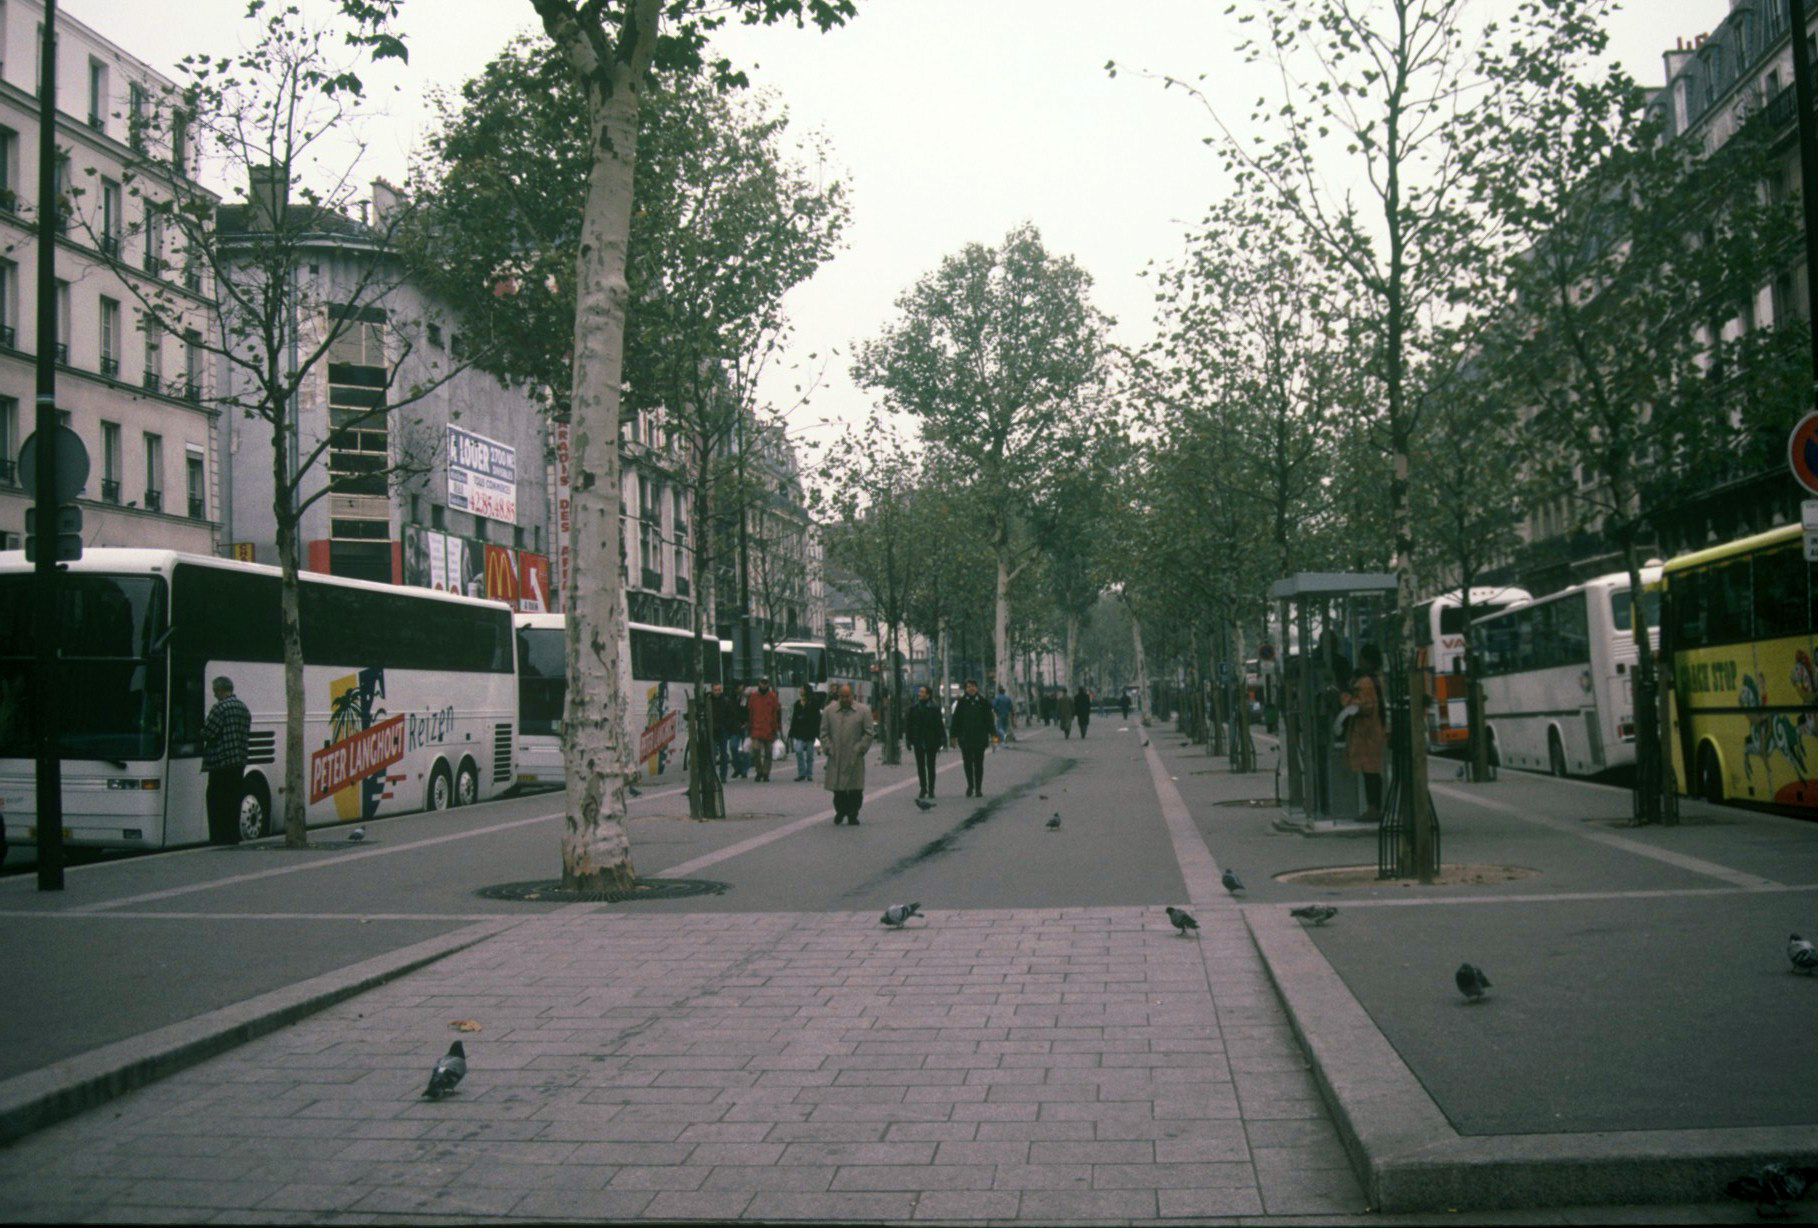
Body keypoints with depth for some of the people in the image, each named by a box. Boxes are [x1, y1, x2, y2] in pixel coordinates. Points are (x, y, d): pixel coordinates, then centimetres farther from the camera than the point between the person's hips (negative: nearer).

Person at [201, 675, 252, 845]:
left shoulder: (220, 708, -12)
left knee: (217, 801, -2)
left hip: (221, 762, -8)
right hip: (239, 762, 8)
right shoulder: (244, 708, 14)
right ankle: (233, 836, 13)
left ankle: (219, 837, -3)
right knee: (233, 799, 12)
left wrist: (200, 732, 6)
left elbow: (208, 733, -14)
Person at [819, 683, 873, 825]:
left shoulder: (864, 711, 4)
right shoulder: (829, 712, 9)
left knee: (855, 789, -2)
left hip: (855, 759, -1)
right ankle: (840, 812, 21)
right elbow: (824, 733, 10)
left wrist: (859, 749, -5)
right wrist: (828, 748, -2)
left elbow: (868, 733, 3)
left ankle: (853, 815, 10)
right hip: (835, 759, 1)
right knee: (837, 788, 2)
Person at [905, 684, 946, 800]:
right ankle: (923, 788, 17)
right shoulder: (913, 708, 3)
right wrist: (909, 741, 3)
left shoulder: (935, 708, -5)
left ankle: (931, 790, 11)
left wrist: (939, 743, -9)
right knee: (920, 766, 7)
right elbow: (908, 724, 7)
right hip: (918, 741, 3)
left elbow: (939, 725, -4)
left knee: (930, 766, 3)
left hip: (931, 742, -3)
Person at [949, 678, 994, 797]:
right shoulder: (961, 702, 1)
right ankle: (970, 786, 21)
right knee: (967, 763, 6)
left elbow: (989, 719, 4)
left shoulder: (983, 702, 1)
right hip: (965, 738, 1)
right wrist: (954, 735, 1)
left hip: (979, 738, -1)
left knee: (978, 763, 3)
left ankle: (978, 788, 9)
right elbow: (955, 719, 4)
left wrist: (992, 734, -1)